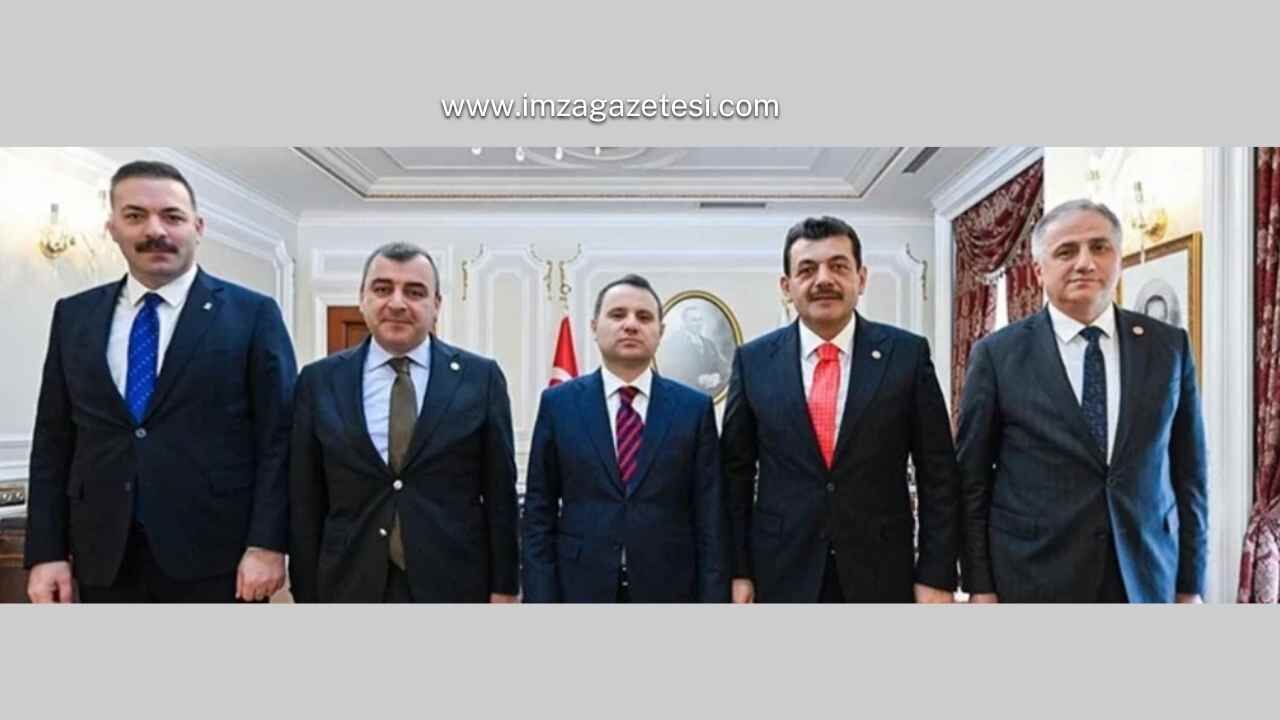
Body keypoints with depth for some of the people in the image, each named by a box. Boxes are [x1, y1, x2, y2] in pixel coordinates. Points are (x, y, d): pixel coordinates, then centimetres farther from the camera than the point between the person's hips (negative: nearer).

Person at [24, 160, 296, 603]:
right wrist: (46, 551, 4)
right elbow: (53, 441, 10)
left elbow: (277, 436, -7)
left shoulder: (252, 314, -4)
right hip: (104, 560, 4)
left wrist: (266, 544, -13)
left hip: (216, 557, -3)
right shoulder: (73, 316, 9)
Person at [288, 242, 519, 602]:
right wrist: (306, 594, 2)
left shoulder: (481, 377, -4)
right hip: (350, 587, 2)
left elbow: (500, 493, -2)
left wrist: (503, 588, -2)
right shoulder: (320, 381, 1)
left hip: (454, 584, -1)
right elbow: (304, 502, 3)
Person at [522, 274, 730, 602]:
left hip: (668, 591, 0)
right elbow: (539, 512, 0)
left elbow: (710, 518, -1)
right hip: (581, 589, 0)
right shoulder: (558, 403, 0)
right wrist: (541, 597, -4)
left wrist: (713, 597, -5)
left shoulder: (694, 407, -1)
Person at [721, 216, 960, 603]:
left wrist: (936, 575, -4)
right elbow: (735, 473, 2)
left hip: (882, 575, 0)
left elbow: (938, 474, -1)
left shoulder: (908, 353, -4)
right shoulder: (754, 360, -2)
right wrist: (737, 570, 0)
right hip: (782, 576, 1)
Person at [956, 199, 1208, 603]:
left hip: (1146, 576, 3)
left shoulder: (1169, 346, 3)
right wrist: (980, 586, -5)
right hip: (1033, 579, -2)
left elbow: (1187, 471, 6)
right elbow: (973, 480, -5)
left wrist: (1190, 584, 5)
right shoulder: (997, 354, -7)